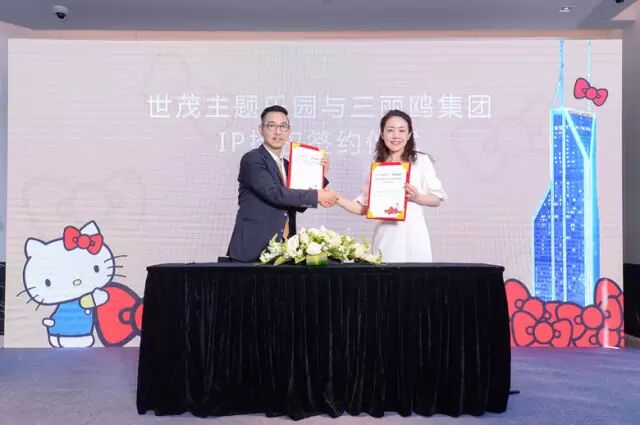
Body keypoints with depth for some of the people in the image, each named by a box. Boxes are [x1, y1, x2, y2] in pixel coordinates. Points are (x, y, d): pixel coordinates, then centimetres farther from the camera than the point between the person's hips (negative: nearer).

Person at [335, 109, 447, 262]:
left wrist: (416, 197, -14)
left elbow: (438, 199, 3)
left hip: (412, 235, -2)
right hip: (385, 237, 2)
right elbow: (364, 207, 10)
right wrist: (336, 198, 0)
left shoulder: (421, 161, 2)